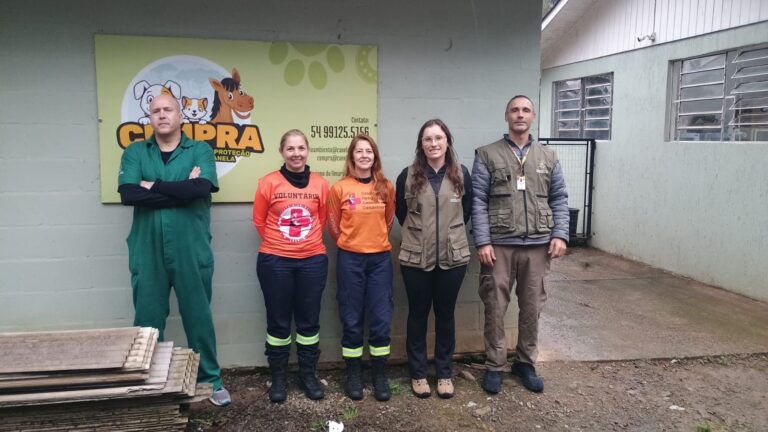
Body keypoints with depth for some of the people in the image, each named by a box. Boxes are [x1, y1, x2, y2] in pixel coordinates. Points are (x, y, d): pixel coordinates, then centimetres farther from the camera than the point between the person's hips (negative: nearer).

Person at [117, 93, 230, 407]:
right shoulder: (135, 153, 7)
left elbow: (201, 188, -16)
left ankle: (211, 380, 23)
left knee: (199, 317, 9)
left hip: (192, 252, -1)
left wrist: (154, 186, -9)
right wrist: (181, 190, -13)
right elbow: (128, 194, -10)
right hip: (147, 253, 2)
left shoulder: (200, 150, 2)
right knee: (147, 320, 11)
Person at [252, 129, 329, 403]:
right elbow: (259, 221, 4)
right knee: (278, 320, 8)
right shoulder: (269, 182, -6)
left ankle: (308, 374, 25)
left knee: (309, 319, 10)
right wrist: (278, 243, 8)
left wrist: (307, 241, 11)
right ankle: (278, 377, 22)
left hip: (313, 260, 2)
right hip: (275, 261, -1)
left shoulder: (320, 184, 0)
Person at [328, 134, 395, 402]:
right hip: (350, 259, -1)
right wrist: (352, 242, 8)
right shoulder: (340, 188, -4)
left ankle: (380, 376, 18)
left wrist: (374, 239, 12)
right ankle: (353, 376, 20)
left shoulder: (386, 187, 2)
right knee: (352, 320, 6)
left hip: (380, 258, 2)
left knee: (381, 320, 4)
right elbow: (333, 226, 5)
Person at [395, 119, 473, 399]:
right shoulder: (408, 176, -5)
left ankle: (445, 373, 26)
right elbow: (400, 212, 7)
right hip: (415, 258, -1)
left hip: (452, 257, 1)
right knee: (418, 314, 10)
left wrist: (450, 233, 10)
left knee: (445, 314, 12)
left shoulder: (461, 174, -2)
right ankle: (418, 373, 24)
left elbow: (466, 210, 10)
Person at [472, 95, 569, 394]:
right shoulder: (487, 155, 1)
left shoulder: (548, 157, 11)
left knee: (532, 307, 10)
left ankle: (526, 363, 27)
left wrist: (560, 235, -2)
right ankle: (495, 367, 17)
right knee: (495, 307, 4)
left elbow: (559, 199, 11)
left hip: (537, 245, 3)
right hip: (499, 245, -2)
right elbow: (478, 202, -4)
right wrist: (482, 242, -11)